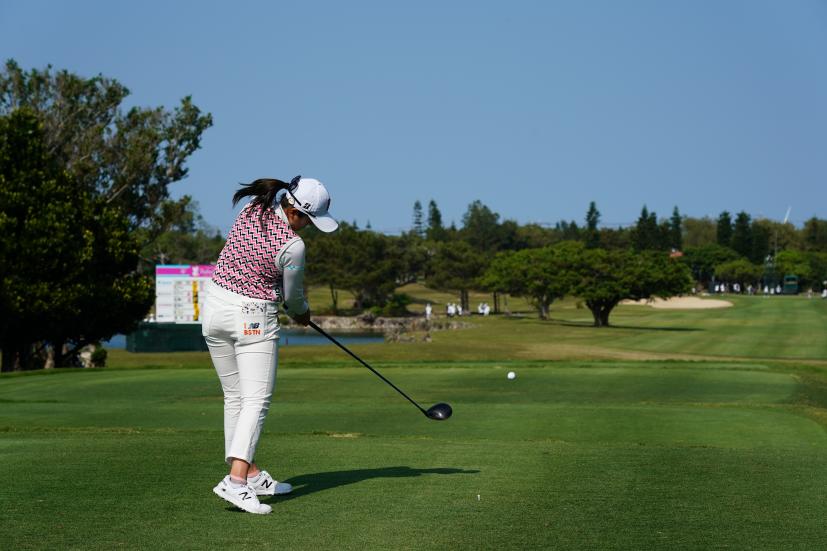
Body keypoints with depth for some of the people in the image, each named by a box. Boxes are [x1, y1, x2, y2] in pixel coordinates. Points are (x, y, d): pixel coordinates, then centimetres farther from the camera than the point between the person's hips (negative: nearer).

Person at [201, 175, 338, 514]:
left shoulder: (253, 210, -1)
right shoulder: (293, 246, -20)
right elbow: (292, 296, -5)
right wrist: (301, 313, 19)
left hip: (215, 306, 8)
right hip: (253, 317, -8)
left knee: (235, 397, 13)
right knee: (256, 400, -10)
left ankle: (251, 475, 21)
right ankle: (235, 482, -23)